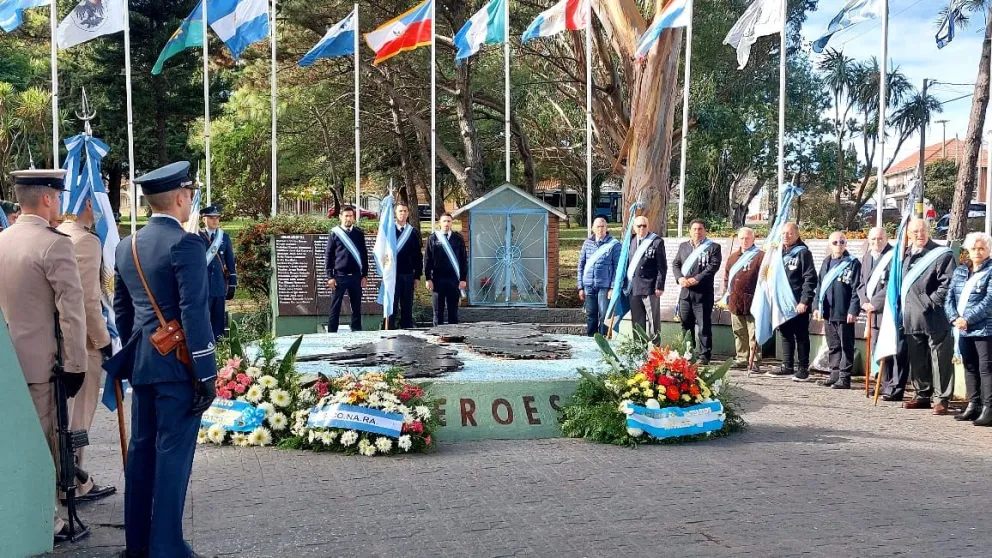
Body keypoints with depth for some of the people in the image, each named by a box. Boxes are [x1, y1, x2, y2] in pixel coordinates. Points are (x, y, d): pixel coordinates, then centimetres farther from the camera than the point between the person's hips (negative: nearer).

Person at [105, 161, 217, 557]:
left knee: (141, 450, 14)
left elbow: (121, 309, 16)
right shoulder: (185, 244, -15)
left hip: (141, 362, 8)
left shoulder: (127, 246, 10)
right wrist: (207, 373, -15)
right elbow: (194, 314, -19)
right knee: (172, 453, -1)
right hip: (177, 364, -8)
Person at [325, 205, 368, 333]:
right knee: (335, 307, 1)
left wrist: (364, 275, 5)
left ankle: (357, 332, 14)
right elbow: (328, 256, 0)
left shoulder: (359, 233, 8)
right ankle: (332, 332, 5)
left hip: (356, 276, 2)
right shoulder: (334, 233, 1)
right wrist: (330, 276, -6)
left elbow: (364, 254, 10)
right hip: (339, 276, -2)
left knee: (357, 307, 7)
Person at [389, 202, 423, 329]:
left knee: (407, 307, 6)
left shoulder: (414, 232, 8)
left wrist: (417, 276, 4)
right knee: (392, 307, 0)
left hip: (408, 275, 2)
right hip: (392, 274, -2)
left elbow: (418, 256, 8)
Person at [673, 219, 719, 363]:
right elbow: (675, 264, 13)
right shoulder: (683, 246, 17)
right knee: (685, 324, 11)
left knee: (703, 326, -3)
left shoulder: (713, 247, 1)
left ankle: (703, 356, 1)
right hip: (685, 292, 5)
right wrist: (680, 278, -7)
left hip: (702, 292, -5)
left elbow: (713, 266, -10)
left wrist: (696, 279, -18)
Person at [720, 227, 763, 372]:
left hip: (752, 303, -6)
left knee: (754, 335, -3)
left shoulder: (760, 256, -3)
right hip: (735, 303, 6)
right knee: (739, 334, 13)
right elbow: (727, 278, 22)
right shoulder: (733, 257, 17)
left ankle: (755, 362, 1)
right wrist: (726, 296, 13)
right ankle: (742, 358, 22)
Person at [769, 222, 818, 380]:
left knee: (801, 336, 1)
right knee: (785, 334, 12)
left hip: (798, 304, -7)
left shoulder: (803, 253, -7)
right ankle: (787, 366, 20)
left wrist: (805, 301, -18)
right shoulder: (779, 252, 13)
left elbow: (810, 279, -12)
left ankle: (803, 369, 6)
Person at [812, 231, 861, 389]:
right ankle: (835, 375, 20)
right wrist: (817, 307, 11)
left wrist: (853, 310, -16)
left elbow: (856, 289, -10)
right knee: (833, 346, 12)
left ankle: (844, 378, 4)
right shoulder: (826, 263, 15)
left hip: (845, 314, -6)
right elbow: (820, 286, 17)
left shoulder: (853, 263, -5)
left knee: (846, 346, 1)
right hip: (828, 312, 6)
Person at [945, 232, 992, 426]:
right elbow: (950, 297, 9)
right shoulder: (959, 271, 14)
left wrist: (968, 319, -18)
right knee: (970, 367, 13)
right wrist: (954, 318, -8)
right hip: (963, 329, 7)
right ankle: (973, 405, 21)